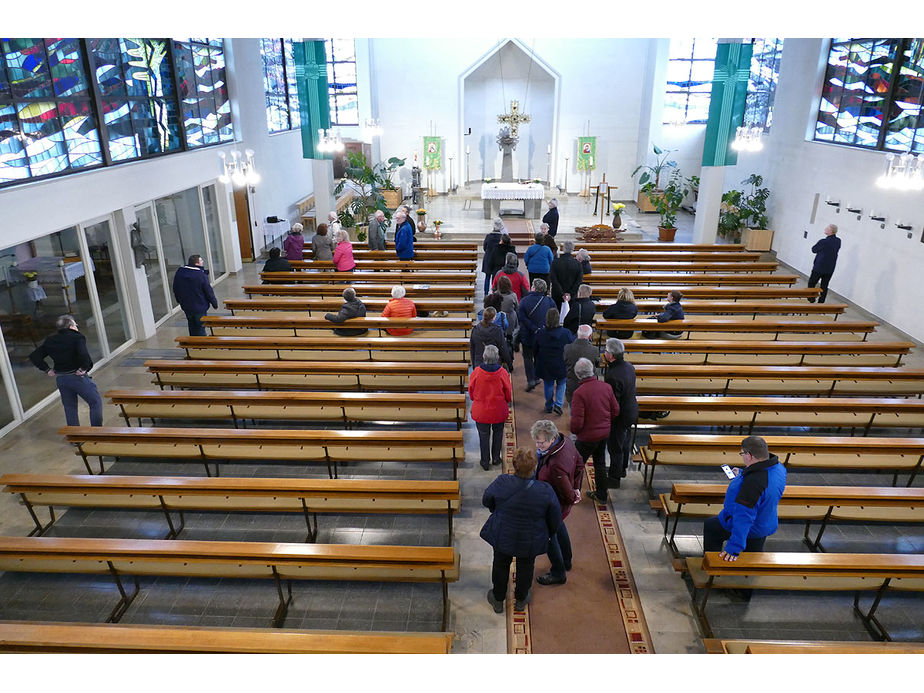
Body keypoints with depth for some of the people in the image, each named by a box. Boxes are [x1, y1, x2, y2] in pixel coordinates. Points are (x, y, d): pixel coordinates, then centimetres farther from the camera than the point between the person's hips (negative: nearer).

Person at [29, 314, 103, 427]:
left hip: (60, 379, 6)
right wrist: (84, 368, -17)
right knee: (96, 402, 6)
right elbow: (83, 355, -31)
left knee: (69, 408, 16)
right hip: (78, 377, -6)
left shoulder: (50, 341, 7)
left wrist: (47, 369, 8)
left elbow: (34, 356, 8)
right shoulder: (77, 338, -13)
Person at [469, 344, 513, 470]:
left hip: (481, 411, 0)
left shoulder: (476, 372, -18)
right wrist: (508, 401, 16)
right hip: (499, 411, 0)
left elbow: (471, 392, -3)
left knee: (484, 435, 14)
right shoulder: (502, 373, -19)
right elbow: (508, 394, -6)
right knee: (497, 433, 21)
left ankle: (485, 462, 23)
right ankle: (496, 458, 34)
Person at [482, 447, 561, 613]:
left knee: (501, 565, 26)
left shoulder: (502, 483, -28)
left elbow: (486, 501, -8)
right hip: (530, 541, 0)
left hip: (503, 536, 0)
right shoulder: (546, 491, -28)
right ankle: (521, 599, 50)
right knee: (525, 567, 27)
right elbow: (555, 519, -12)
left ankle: (498, 599, 47)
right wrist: (550, 533, 10)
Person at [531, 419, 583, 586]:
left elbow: (567, 494, -31)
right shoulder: (565, 441, -16)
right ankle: (566, 561, 57)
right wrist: (576, 488, 7)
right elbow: (579, 464, 2)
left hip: (554, 507, -9)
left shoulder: (555, 465, -43)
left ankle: (558, 574, 40)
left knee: (548, 536, 17)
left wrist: (573, 496, -8)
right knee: (559, 527, 34)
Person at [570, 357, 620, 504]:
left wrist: (574, 430, -2)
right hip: (605, 433, 6)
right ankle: (601, 495, 33)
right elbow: (615, 411, 3)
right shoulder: (606, 387, -6)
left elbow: (577, 421, -23)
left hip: (588, 436, -6)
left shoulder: (579, 393, -25)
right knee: (600, 463, 21)